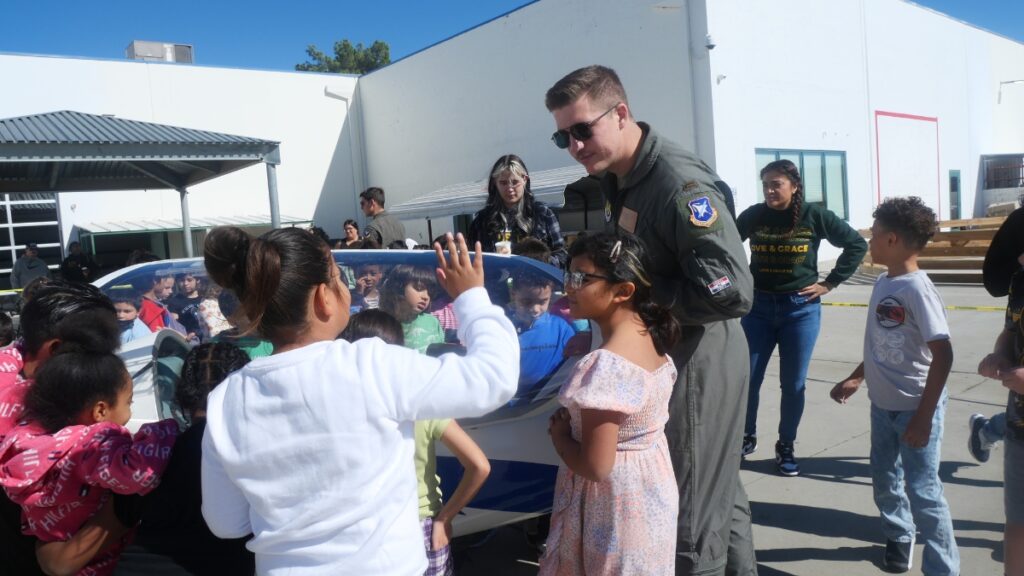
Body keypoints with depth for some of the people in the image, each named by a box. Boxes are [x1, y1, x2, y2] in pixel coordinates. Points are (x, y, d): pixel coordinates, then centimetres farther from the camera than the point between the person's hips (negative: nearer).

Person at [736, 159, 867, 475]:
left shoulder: (815, 215, -6)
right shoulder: (753, 215, -3)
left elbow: (857, 244, 2)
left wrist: (830, 283, -1)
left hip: (801, 309, -1)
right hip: (758, 307, 1)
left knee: (793, 384, 6)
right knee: (747, 378, 2)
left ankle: (786, 446, 22)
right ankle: (747, 436, 24)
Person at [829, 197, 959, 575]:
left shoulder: (917, 289, -21)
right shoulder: (882, 283, 4)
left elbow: (942, 354, -22)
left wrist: (924, 416, -22)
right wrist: (856, 379, 21)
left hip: (914, 408, -8)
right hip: (882, 404, 8)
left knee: (922, 491, -1)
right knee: (886, 481, 21)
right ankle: (899, 538, 44)